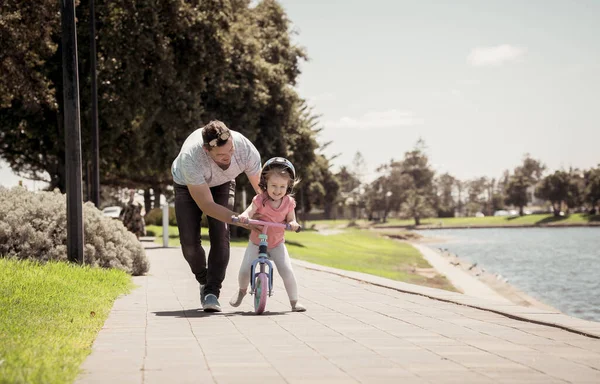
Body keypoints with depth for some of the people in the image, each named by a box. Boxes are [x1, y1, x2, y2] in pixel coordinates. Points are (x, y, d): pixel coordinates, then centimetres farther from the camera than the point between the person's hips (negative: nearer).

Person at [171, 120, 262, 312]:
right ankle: (203, 280, 17)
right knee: (189, 241, -12)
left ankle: (212, 291, -13)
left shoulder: (246, 149, -35)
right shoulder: (190, 157, -44)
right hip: (188, 186, -2)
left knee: (221, 235, -18)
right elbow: (206, 205, -37)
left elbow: (261, 188, -17)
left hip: (223, 184, 2)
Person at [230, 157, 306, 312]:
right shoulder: (260, 199, -14)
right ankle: (242, 290, 25)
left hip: (277, 244, 1)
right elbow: (248, 213, -23)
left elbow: (291, 220, -2)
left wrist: (293, 224, -26)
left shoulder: (288, 202, -5)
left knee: (287, 271, -16)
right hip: (256, 242, -1)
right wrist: (243, 217, -47)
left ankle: (294, 301, 1)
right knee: (244, 271, -10)